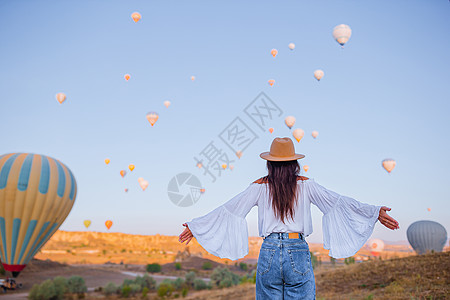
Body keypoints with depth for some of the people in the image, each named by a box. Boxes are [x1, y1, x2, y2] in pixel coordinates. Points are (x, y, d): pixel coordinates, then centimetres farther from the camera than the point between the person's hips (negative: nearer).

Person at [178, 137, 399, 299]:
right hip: (298, 252, 0)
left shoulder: (259, 187, 1)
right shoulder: (305, 185, 1)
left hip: (269, 252, 0)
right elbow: (338, 202, 0)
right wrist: (375, 213, 6)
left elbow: (228, 210, 4)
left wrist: (195, 226, 13)